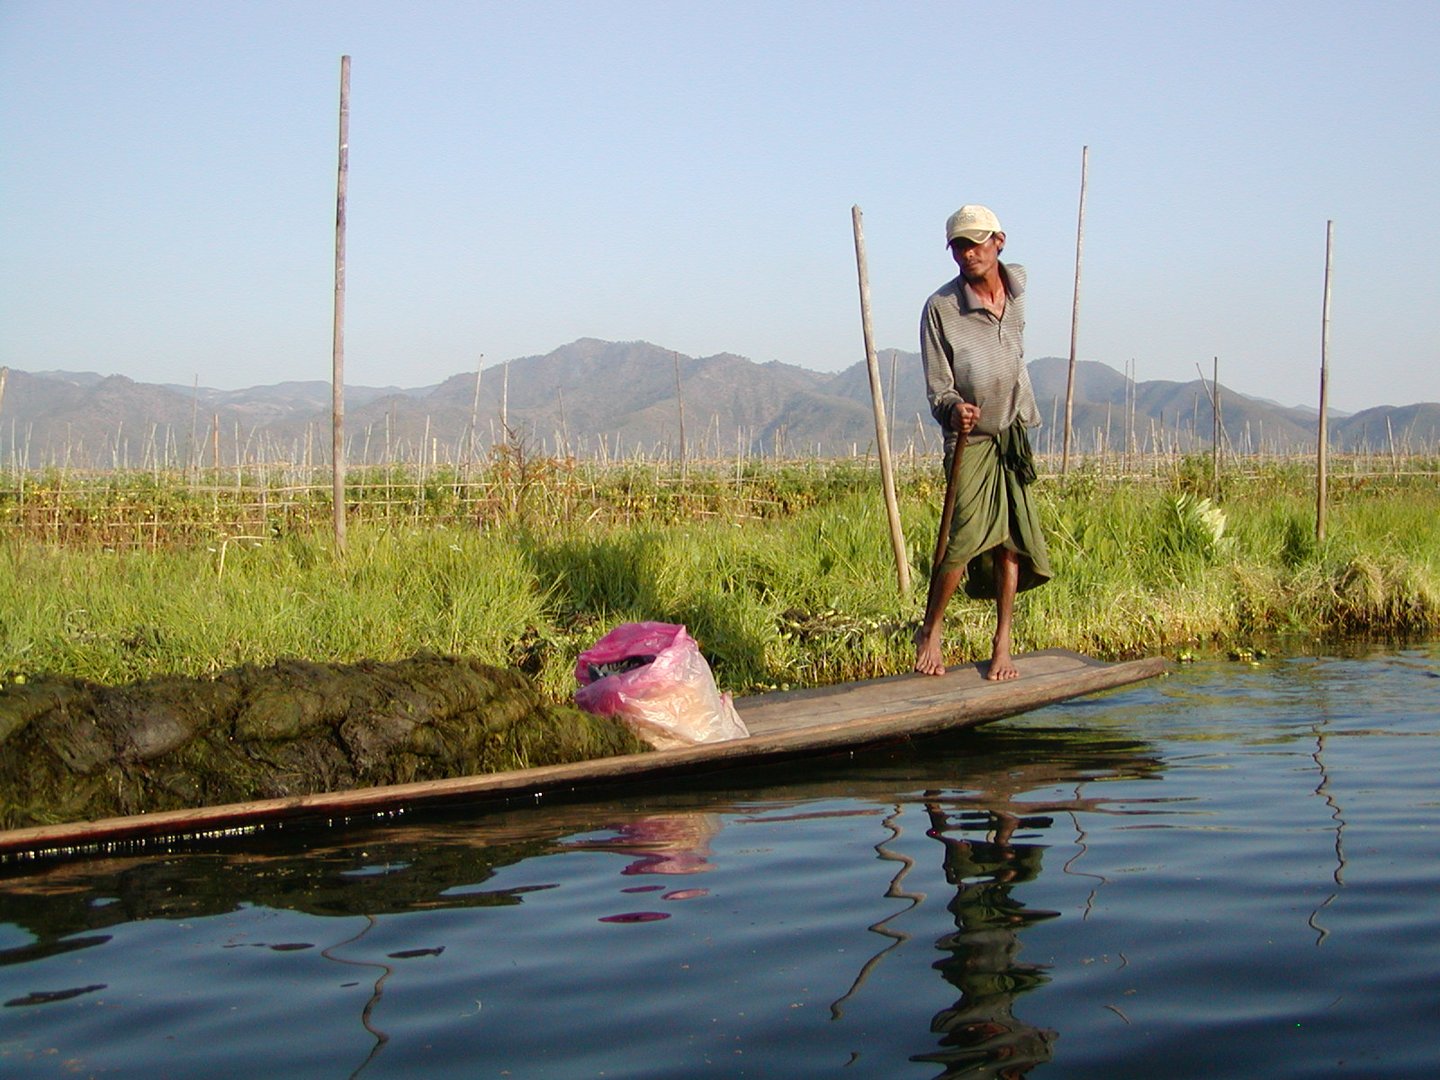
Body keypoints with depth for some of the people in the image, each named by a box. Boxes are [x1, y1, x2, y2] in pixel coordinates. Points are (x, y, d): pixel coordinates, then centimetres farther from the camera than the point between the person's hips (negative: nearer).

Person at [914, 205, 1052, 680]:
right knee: (965, 538, -17)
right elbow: (937, 387, -12)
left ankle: (1002, 644, 10)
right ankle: (930, 632, 3)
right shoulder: (941, 307, -13)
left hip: (1014, 435, 4)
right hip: (970, 441, -4)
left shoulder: (1017, 286, 2)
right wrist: (953, 409, -33)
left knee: (1012, 541, 1)